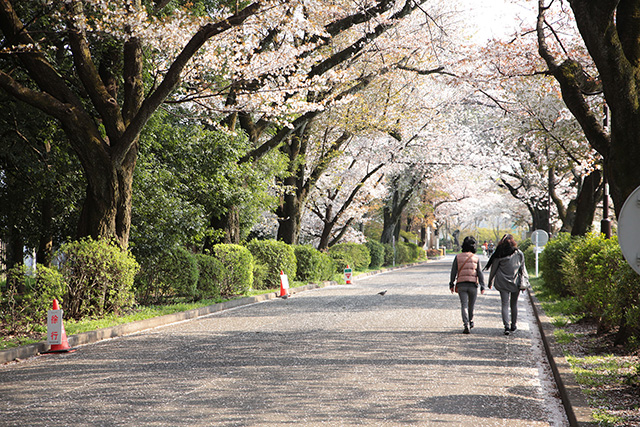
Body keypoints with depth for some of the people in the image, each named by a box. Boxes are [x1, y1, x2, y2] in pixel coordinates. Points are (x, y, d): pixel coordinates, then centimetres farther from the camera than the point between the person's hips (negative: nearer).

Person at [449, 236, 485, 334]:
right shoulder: (476, 258, 0)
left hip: (461, 285, 0)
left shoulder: (458, 257, 2)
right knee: (471, 304, 18)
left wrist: (451, 284, 11)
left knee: (464, 305, -3)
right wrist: (482, 286, -2)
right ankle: (470, 321, 37)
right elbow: (480, 273, -3)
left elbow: (453, 272, 3)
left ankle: (466, 325, -17)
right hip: (473, 284, 0)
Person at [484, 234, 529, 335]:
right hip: (515, 282, 2)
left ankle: (506, 326, -15)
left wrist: (490, 282, 11)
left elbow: (494, 269, 1)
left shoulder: (499, 254, -5)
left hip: (502, 283, -2)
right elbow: (523, 269, 4)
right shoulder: (519, 254, -1)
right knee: (514, 304, 16)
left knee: (505, 305, -1)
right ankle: (514, 325, 24)